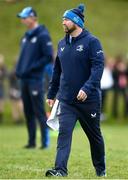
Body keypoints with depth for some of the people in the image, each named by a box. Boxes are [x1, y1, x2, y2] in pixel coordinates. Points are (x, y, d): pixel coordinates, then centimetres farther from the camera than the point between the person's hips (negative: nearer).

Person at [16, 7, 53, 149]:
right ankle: (31, 141, 15)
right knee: (28, 113, 9)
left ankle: (45, 142, -4)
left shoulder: (43, 35, -7)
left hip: (35, 79, -8)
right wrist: (18, 69, 6)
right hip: (24, 79, 8)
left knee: (39, 112, -7)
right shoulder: (26, 36, 17)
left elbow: (48, 57, -12)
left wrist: (30, 68, -16)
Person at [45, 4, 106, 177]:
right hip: (66, 100, 4)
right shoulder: (62, 44, 10)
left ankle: (101, 169, 27)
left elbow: (98, 67, -18)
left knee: (95, 135, 11)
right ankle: (60, 169, -17)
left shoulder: (92, 42, -9)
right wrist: (51, 94, 19)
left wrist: (87, 88, -29)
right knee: (64, 133, -11)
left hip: (89, 99, -4)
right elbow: (57, 71, 18)